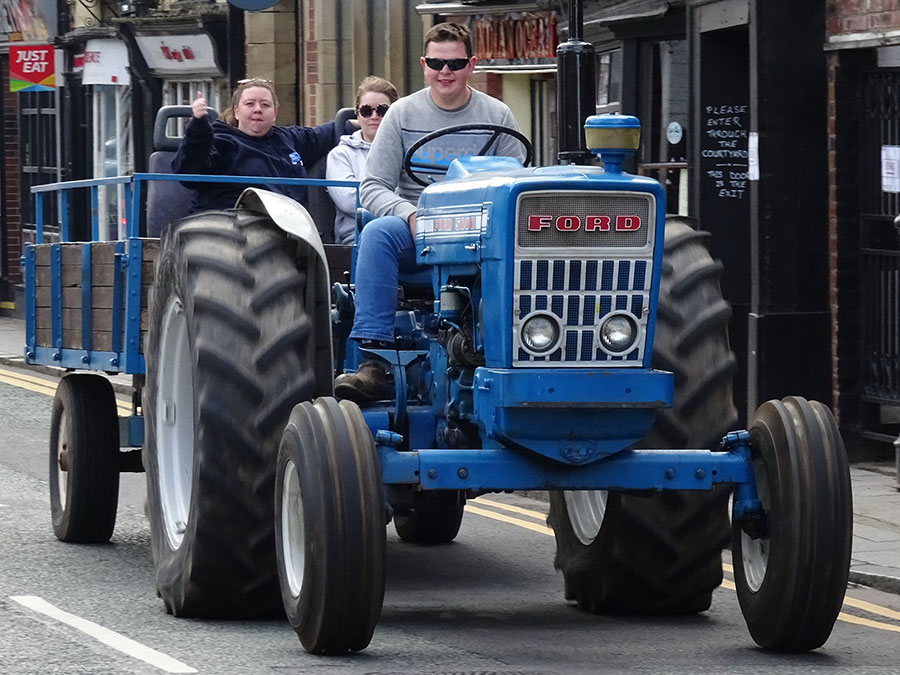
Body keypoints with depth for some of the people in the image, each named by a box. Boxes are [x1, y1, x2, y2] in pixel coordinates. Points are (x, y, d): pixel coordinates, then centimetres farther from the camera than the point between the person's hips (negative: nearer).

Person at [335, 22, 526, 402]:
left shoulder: (497, 116, 9)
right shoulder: (403, 114, 8)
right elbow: (373, 187, 4)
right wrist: (410, 214, -16)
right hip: (415, 231, 0)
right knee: (377, 233, -34)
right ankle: (374, 362, -42)